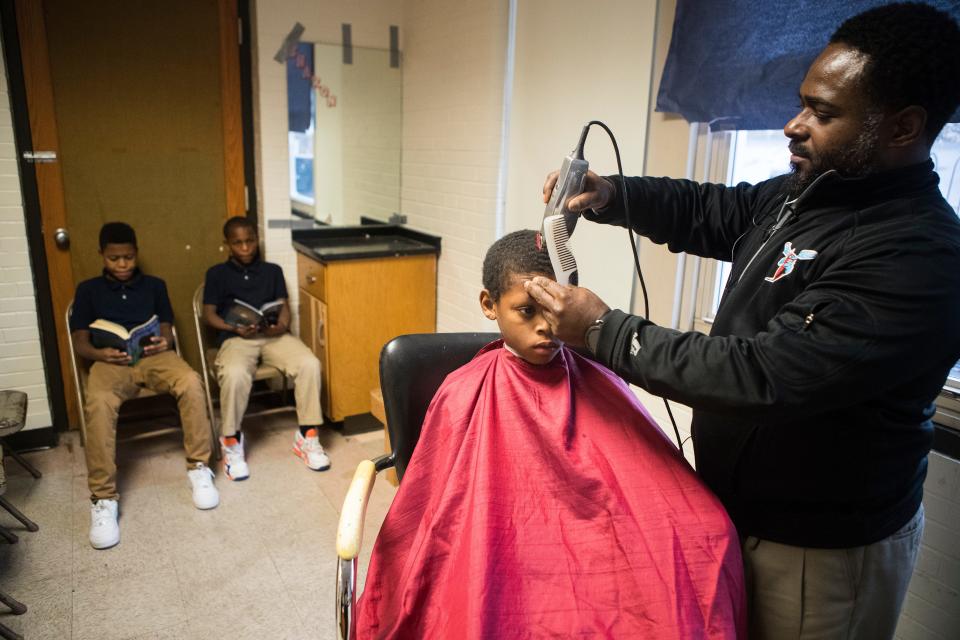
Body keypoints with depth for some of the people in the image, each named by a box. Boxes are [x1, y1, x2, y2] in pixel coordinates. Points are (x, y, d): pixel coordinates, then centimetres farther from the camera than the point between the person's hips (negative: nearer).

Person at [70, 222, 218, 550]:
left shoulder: (154, 285, 19)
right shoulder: (88, 289, 16)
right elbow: (79, 341, 10)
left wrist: (164, 343, -12)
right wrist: (101, 354, -14)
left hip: (153, 355, 1)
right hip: (110, 360, -1)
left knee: (191, 382, -33)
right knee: (99, 403, -36)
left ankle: (199, 468, -20)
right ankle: (103, 499, -29)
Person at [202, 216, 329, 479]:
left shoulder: (273, 270, 19)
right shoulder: (217, 273, 14)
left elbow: (283, 305, 12)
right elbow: (209, 314, 8)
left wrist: (282, 325, -11)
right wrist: (235, 328, -12)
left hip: (273, 335, 2)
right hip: (236, 338, -2)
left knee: (310, 364, -28)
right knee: (235, 374, -37)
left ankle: (307, 437, -15)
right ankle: (232, 443, -12)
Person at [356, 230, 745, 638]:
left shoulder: (601, 385, 4)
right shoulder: (464, 397, -2)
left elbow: (660, 488, 4)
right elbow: (438, 521, 2)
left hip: (605, 564, 4)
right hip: (504, 570, -3)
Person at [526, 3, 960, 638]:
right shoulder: (806, 192, -1)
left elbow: (762, 376, -32)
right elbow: (708, 212, 10)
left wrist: (604, 330, -25)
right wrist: (609, 195, -8)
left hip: (819, 552, -7)